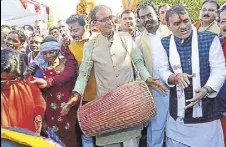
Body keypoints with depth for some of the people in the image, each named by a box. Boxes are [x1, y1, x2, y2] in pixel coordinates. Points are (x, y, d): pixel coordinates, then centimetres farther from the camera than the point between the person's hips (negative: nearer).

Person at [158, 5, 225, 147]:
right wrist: (175, 76, -20)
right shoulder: (165, 43, 2)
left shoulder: (210, 39, -8)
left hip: (207, 110, -2)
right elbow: (163, 70, 3)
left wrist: (207, 89, -25)